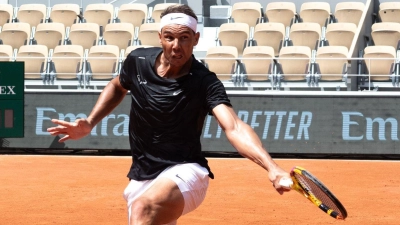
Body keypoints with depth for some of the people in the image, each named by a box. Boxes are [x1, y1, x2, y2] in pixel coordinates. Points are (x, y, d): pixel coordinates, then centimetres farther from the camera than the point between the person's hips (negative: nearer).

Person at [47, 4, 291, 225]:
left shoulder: (205, 83, -18)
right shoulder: (138, 60, -4)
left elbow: (234, 128, -34)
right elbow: (117, 86, 21)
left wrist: (271, 167, -50)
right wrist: (89, 124, 8)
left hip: (184, 173, -6)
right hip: (141, 178, 6)